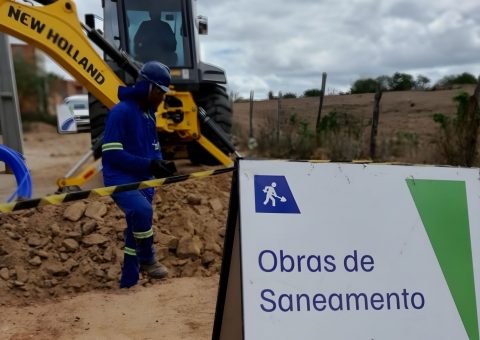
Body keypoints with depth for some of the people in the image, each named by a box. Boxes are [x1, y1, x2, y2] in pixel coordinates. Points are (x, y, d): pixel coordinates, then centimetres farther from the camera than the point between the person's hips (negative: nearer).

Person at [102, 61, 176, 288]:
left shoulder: (149, 113, 10)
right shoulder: (121, 111, -15)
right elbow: (111, 154, -21)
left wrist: (159, 163, -5)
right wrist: (148, 165, -27)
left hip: (143, 181, 9)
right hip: (120, 179, -8)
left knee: (136, 229, 13)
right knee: (142, 210, -35)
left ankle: (128, 283, 26)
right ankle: (147, 260, -11)